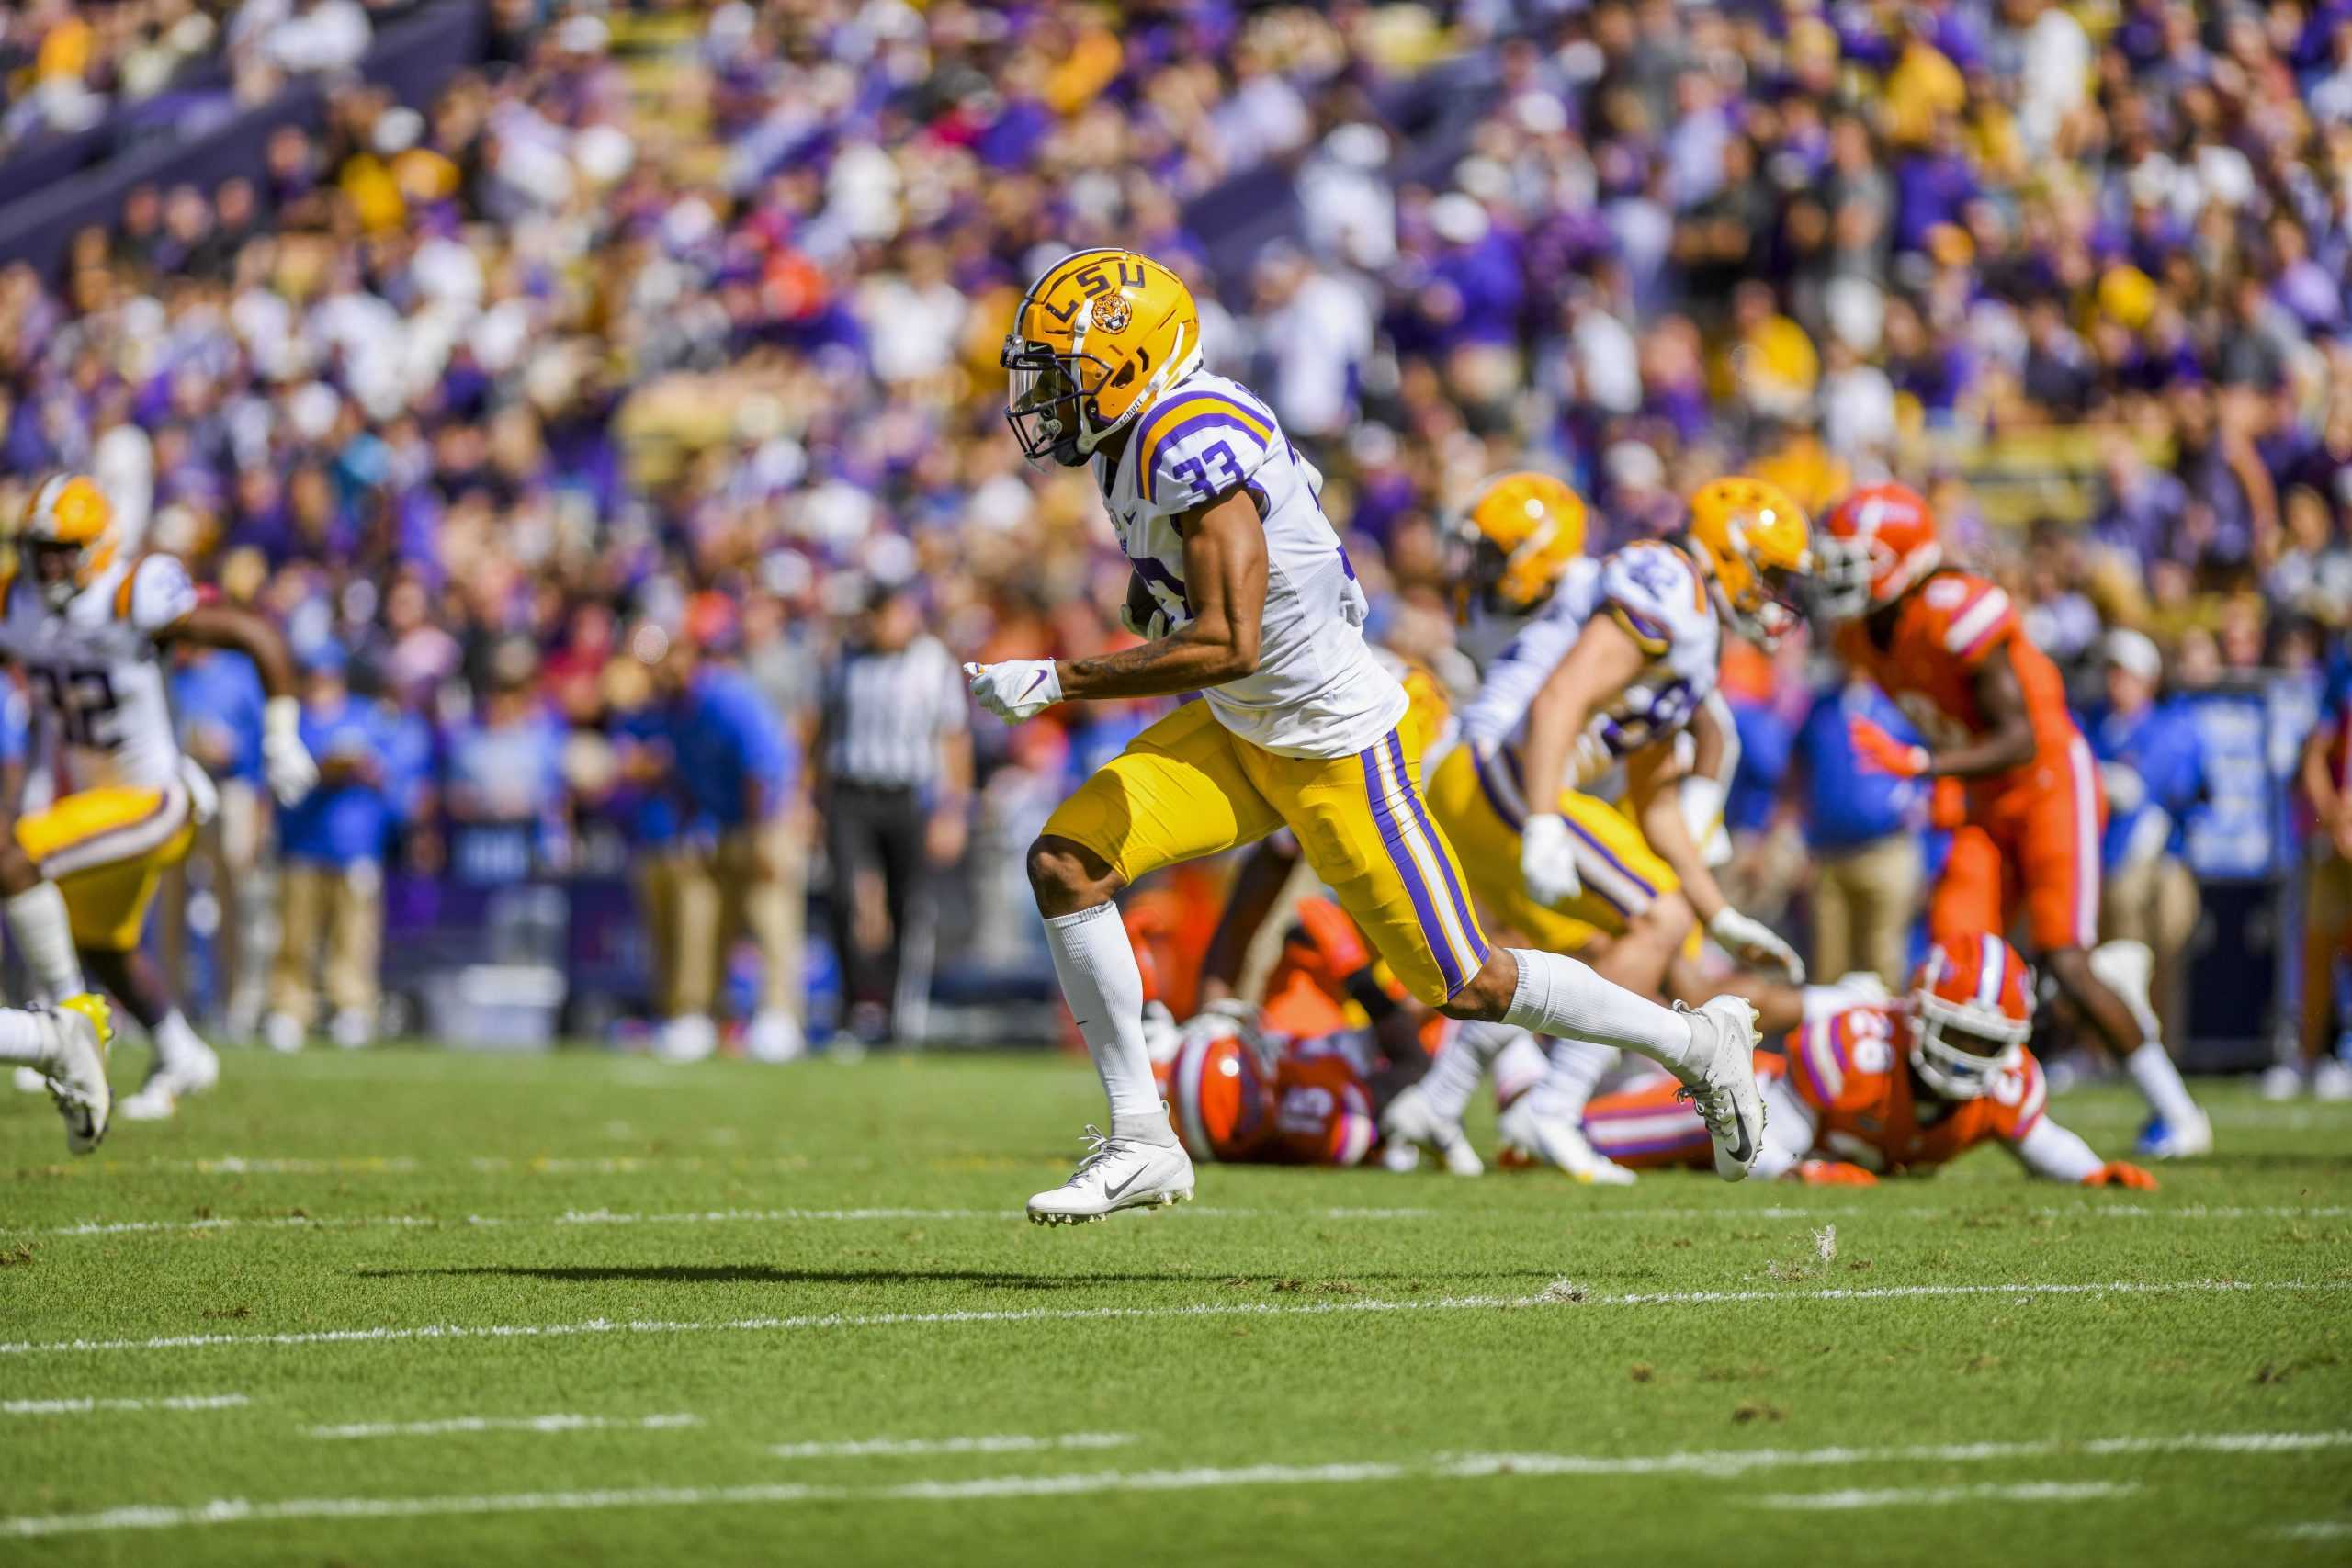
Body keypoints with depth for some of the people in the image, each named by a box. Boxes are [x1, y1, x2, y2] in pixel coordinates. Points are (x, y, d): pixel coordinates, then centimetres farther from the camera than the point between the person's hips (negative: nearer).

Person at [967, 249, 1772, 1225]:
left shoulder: (1190, 447, -28)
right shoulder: (1147, 431, 0)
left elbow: (1227, 643, -35)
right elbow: (1292, 477, 20)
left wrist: (1050, 684, -31)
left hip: (1335, 752, -9)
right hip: (1239, 736, 9)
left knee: (1465, 986, 1)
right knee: (1065, 861, -7)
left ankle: (1701, 1048, 21)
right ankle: (1142, 1144, -1)